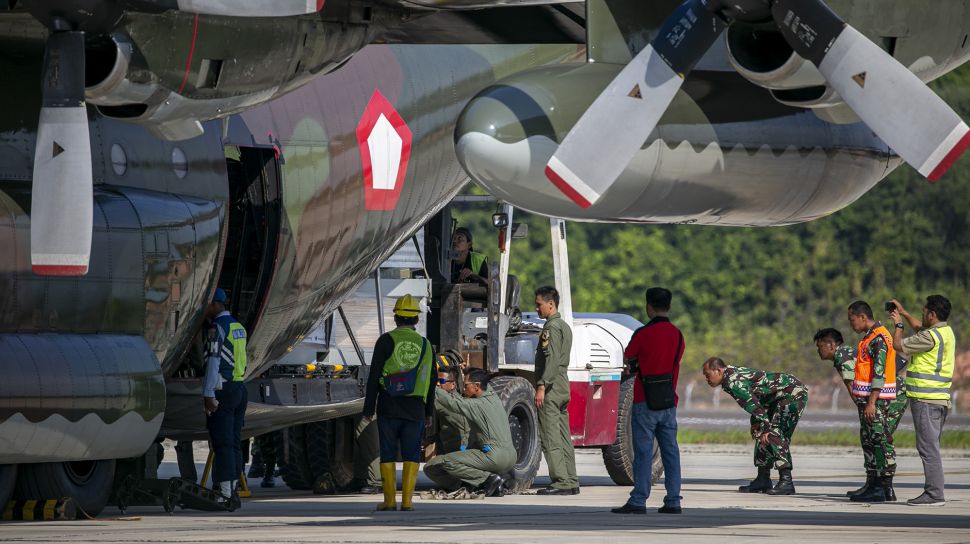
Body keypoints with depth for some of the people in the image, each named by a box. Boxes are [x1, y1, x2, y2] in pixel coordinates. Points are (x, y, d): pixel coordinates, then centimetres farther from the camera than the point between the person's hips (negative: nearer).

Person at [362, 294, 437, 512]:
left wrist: (368, 409, -3)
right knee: (411, 455, 6)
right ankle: (407, 501, -2)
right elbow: (430, 383, 8)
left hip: (388, 408, -2)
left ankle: (390, 500, 0)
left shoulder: (386, 341, -6)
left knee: (388, 454, 5)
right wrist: (429, 412, 17)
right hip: (415, 410, 2)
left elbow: (374, 377, -8)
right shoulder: (425, 345, 4)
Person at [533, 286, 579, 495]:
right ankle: (571, 482, 10)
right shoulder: (565, 327, 19)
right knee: (564, 437, 10)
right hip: (563, 386, 10)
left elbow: (551, 359, -19)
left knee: (551, 438, -10)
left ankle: (560, 482, -15)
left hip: (551, 388, -10)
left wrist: (541, 386, -22)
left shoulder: (551, 327, -11)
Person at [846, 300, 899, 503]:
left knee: (881, 441, -8)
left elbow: (879, 374, -20)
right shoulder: (870, 337, 18)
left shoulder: (878, 338, -14)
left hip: (875, 399, -10)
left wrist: (871, 402, -23)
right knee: (869, 442, 12)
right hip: (868, 398, 10)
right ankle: (876, 486, 16)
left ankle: (884, 488, -9)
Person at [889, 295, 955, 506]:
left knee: (928, 448, -9)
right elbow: (919, 327, 35)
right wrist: (903, 313, 37)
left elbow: (898, 345, -7)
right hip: (940, 399, 10)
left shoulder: (930, 337, -16)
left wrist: (898, 324, 9)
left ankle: (934, 494, -11)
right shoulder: (946, 332, 14)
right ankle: (933, 492, 14)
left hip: (926, 400, -10)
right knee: (930, 447, 13)